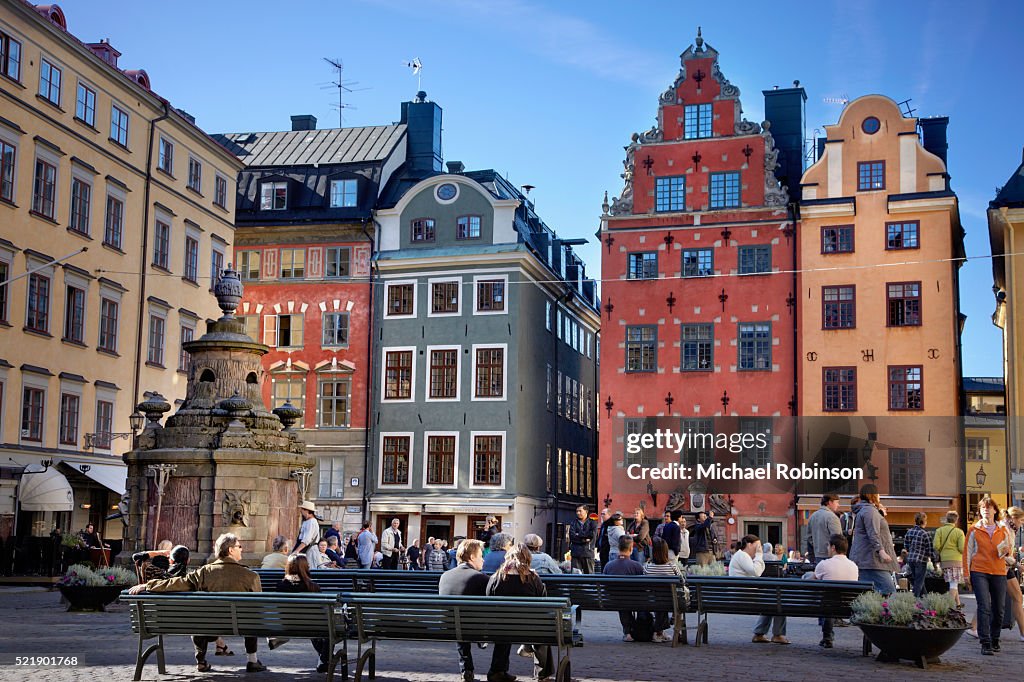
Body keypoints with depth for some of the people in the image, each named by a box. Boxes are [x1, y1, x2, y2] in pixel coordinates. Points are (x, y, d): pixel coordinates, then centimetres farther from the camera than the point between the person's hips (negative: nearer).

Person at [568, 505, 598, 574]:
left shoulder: (592, 523, 7)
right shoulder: (574, 522, 13)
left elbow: (592, 534, -10)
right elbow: (571, 535, -1)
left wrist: (578, 534, -5)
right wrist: (583, 539, -11)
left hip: (588, 552, -1)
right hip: (575, 553, 2)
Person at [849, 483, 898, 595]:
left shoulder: (862, 510, 24)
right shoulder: (870, 510, -9)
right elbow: (873, 534, -19)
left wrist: (881, 514, 29)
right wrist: (881, 551, -25)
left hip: (863, 559, 11)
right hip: (871, 559, -11)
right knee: (889, 590, -17)